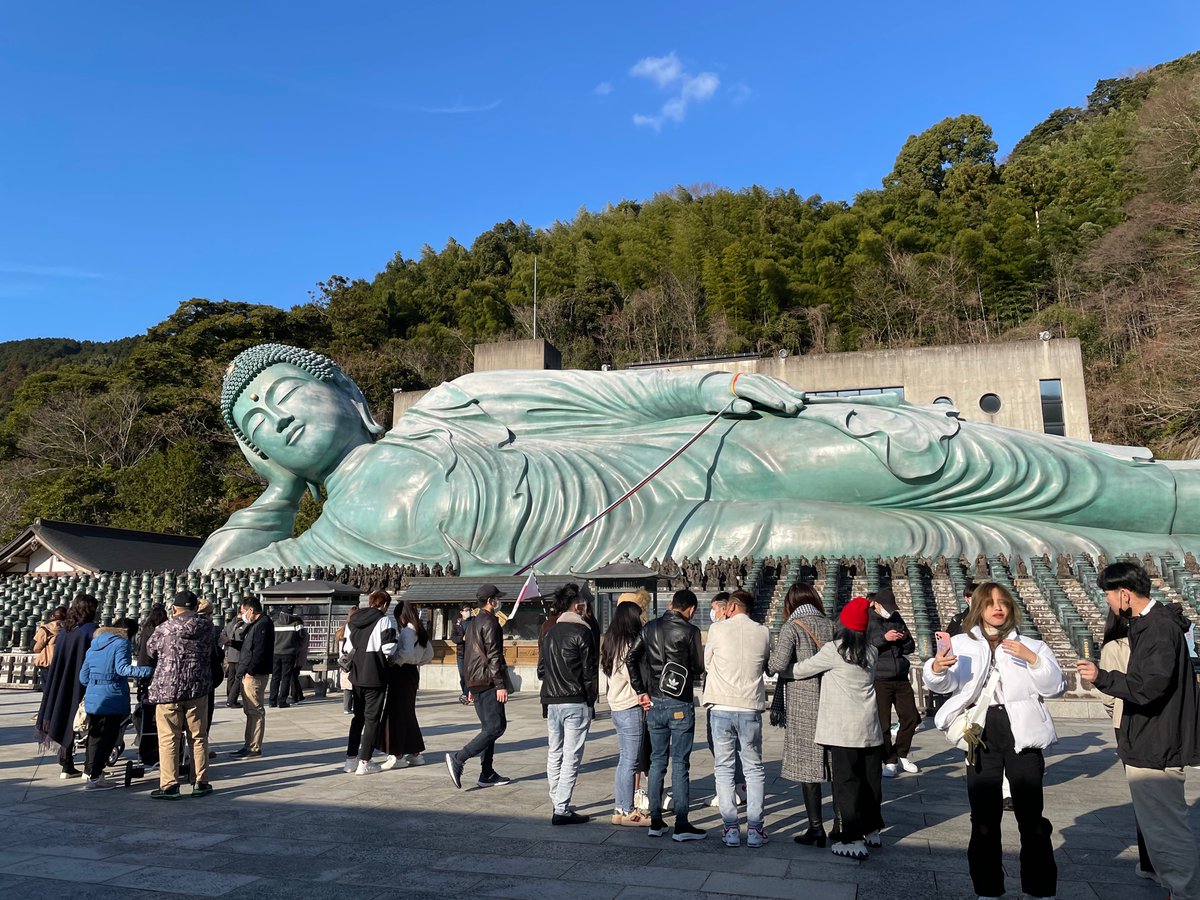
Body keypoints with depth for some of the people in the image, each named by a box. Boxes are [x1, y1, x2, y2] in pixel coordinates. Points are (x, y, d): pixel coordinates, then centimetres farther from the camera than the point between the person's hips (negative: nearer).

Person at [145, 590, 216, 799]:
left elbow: (150, 652, 11)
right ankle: (201, 783, 16)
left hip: (167, 689, -2)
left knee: (168, 739, 5)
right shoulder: (206, 627, 0)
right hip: (198, 688, 2)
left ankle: (169, 785, 6)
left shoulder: (163, 629, -5)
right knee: (199, 737, 10)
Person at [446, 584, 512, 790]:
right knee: (497, 726, -10)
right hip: (488, 682, -10)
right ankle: (458, 759, -15)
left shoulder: (474, 623, 19)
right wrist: (500, 685, -18)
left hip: (476, 682, 10)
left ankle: (487, 774, 12)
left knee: (488, 727, 13)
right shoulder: (490, 622, -11)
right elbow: (493, 656, -18)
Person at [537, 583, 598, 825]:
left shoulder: (549, 633, 11)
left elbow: (541, 669, 14)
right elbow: (589, 671, -10)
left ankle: (558, 803, 22)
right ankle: (562, 810, -3)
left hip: (551, 702, 7)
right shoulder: (582, 632, -10)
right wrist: (591, 700, -2)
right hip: (576, 702, -7)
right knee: (571, 757, -3)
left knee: (554, 754, 15)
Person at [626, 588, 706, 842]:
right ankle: (681, 825, 5)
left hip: (654, 703, 5)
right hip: (680, 705, -5)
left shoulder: (650, 628, 5)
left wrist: (641, 691, 4)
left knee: (657, 761, 12)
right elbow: (699, 667, -7)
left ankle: (655, 822, 17)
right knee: (680, 764, 1)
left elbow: (631, 658, 1)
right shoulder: (690, 631, -9)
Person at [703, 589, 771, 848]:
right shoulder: (763, 632, 2)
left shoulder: (717, 629, -4)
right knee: (754, 768, 12)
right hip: (751, 708, 2)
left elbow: (706, 663, 7)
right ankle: (755, 828, 11)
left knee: (724, 768, 8)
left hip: (721, 707, -1)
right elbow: (766, 666, 14)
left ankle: (731, 827, 7)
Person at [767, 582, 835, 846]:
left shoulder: (792, 627, -10)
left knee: (806, 764, 3)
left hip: (802, 705, -5)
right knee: (834, 763, 13)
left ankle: (816, 828, 6)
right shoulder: (829, 625, 5)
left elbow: (778, 664, -20)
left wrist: (768, 663, 0)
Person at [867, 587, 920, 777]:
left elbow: (911, 647, 17)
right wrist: (884, 638, -22)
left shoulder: (896, 617, 12)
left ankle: (901, 755, 26)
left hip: (901, 678, 5)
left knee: (911, 718, 8)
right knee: (883, 724, -2)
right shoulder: (866, 620, -5)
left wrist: (904, 639, -5)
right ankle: (890, 761, 13)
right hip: (880, 681, -5)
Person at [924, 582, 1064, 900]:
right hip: (980, 734, 0)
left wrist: (1033, 660, -15)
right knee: (984, 815, 6)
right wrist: (937, 668, -30)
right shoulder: (962, 644, 6)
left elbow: (1055, 685, 1)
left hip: (1022, 732, 0)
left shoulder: (1031, 645, 11)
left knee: (1031, 814, 4)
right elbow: (945, 684, -7)